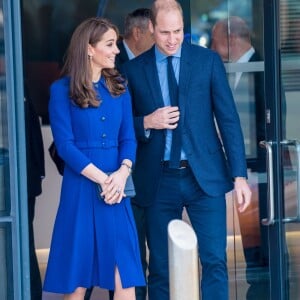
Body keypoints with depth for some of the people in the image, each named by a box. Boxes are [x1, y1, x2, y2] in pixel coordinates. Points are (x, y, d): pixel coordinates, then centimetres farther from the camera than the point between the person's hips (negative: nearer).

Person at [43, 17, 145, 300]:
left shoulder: (118, 87, 11)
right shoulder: (62, 90, -2)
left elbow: (128, 137, 7)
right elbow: (65, 145, -8)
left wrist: (122, 174, -13)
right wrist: (103, 180, -14)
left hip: (117, 189, 3)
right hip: (81, 189, -3)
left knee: (126, 276, -3)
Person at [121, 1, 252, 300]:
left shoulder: (208, 60, 3)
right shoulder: (134, 69, 4)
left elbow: (228, 118, 2)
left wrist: (239, 175, -4)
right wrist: (147, 123, -12)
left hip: (204, 176, -1)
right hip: (158, 181, 1)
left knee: (215, 261, -6)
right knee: (161, 268, 5)